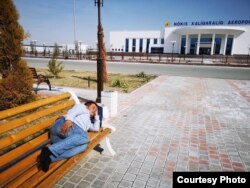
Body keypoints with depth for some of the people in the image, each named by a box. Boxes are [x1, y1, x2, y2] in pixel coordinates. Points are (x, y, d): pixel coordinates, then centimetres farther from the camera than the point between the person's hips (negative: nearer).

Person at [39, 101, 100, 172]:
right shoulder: (82, 107, 21)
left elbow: (96, 128, 43)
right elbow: (73, 111, 1)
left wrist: (96, 116, 47)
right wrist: (69, 120, -21)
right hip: (63, 124, -7)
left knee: (83, 146, -24)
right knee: (83, 137, -33)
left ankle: (50, 158, -38)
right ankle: (50, 150, -37)